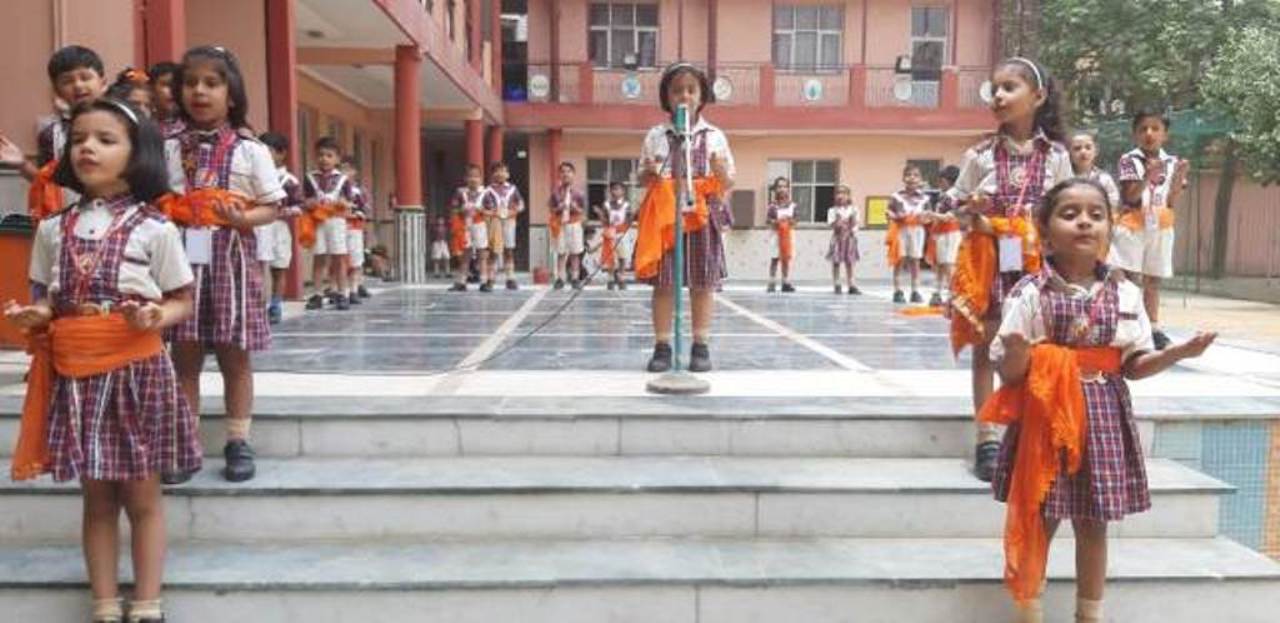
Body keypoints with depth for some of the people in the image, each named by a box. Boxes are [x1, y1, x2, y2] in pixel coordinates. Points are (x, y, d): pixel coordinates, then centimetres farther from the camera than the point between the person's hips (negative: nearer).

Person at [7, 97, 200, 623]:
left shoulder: (154, 228, -4)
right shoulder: (54, 229, 7)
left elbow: (183, 300, 0)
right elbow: (48, 298, 14)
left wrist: (155, 316, -20)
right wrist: (34, 315, -8)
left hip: (136, 368, -3)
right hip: (76, 372, 3)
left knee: (142, 496, 6)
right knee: (97, 497, 11)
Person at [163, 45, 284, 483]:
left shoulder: (250, 149, -1)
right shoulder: (169, 148, 6)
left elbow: (271, 207, 0)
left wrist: (243, 217, -18)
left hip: (230, 259, -2)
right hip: (182, 258, 2)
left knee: (234, 356, 5)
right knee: (183, 355, 7)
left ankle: (238, 441, 16)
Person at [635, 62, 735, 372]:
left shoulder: (714, 136, 5)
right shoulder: (656, 135, 6)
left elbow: (727, 184, 7)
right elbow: (643, 180, 11)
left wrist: (721, 172, -14)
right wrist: (650, 173, -11)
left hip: (702, 216, 0)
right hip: (664, 215, 0)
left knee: (703, 283, 3)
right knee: (663, 282, 0)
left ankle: (701, 346, 10)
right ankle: (662, 346, 8)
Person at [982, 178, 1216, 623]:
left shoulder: (1126, 293, 3)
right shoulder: (1030, 293, -10)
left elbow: (1133, 366, 7)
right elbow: (1009, 374, -10)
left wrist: (1179, 352, -9)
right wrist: (1017, 352, -32)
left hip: (1102, 419, 4)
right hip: (1046, 416, -3)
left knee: (1093, 524, 14)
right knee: (1036, 522, 5)